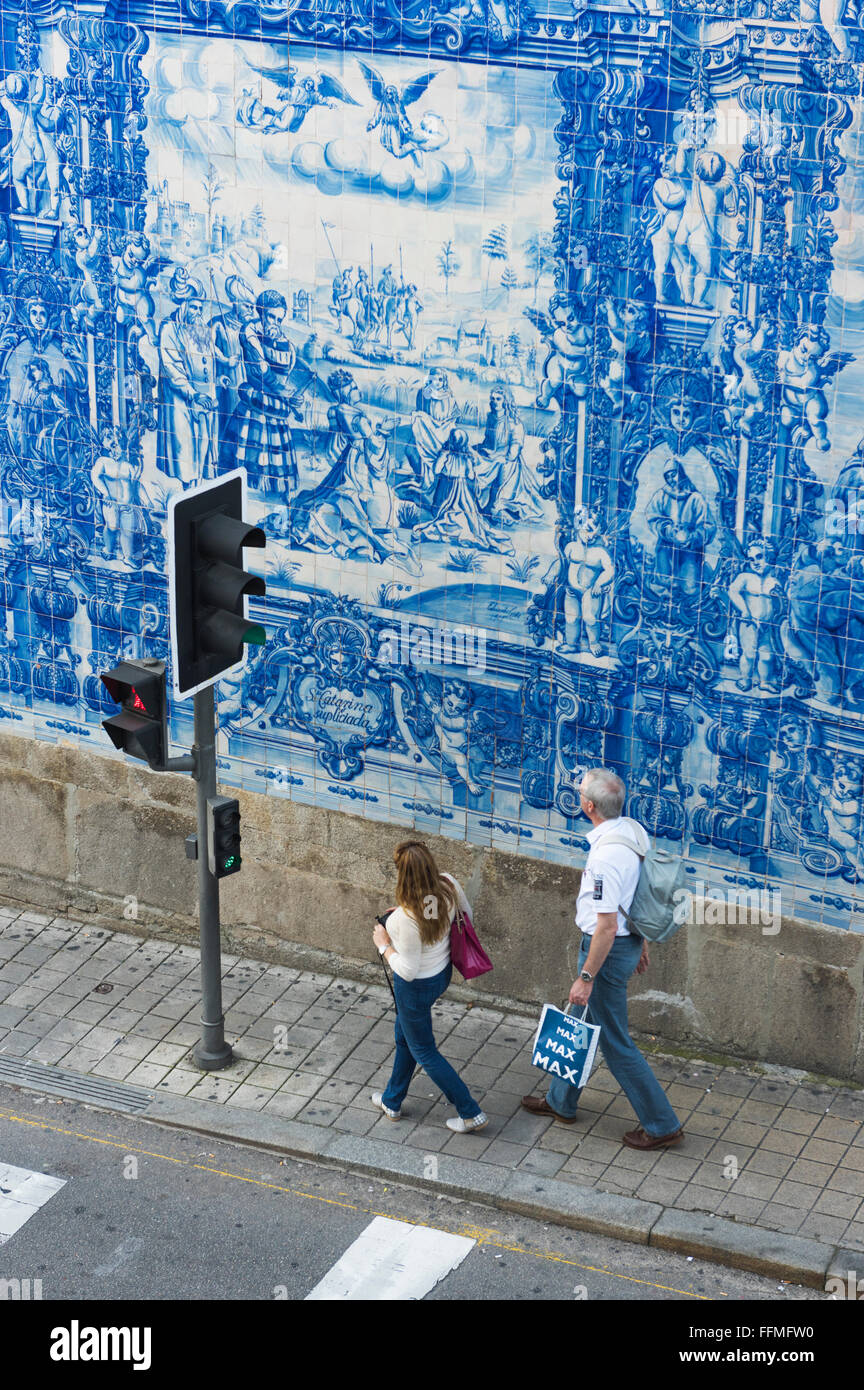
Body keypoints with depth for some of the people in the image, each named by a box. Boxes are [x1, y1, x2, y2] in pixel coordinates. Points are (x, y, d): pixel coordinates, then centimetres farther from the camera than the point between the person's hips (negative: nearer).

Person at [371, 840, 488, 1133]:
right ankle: (392, 1101, 49)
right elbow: (465, 914, 4)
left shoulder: (407, 917, -38)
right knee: (404, 1036, 29)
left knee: (423, 1051, 16)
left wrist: (384, 945, -12)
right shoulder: (448, 885, -18)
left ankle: (471, 1113, 23)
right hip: (442, 971, 8)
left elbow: (407, 971, -28)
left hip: (417, 986, -8)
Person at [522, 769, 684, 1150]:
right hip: (629, 939, 10)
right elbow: (639, 895, 11)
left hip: (608, 948, -10)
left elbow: (607, 926, -28)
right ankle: (561, 1101, 43)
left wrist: (586, 978, -20)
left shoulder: (606, 856, -31)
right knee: (582, 1021, 25)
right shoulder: (631, 830, -2)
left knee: (614, 1040, 5)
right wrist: (640, 943, 23)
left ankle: (661, 1124, 14)